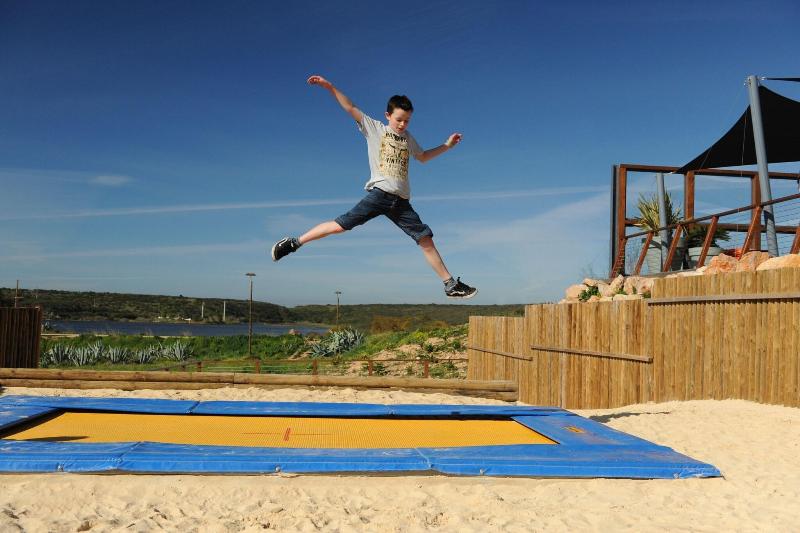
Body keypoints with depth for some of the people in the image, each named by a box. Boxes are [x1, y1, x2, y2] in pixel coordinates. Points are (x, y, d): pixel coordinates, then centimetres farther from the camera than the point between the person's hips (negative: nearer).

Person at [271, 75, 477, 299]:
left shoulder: (408, 138, 22)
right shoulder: (373, 127, 8)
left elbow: (422, 157, 40)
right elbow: (350, 108, 1)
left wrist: (446, 145, 35)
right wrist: (329, 87, -8)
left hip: (401, 201, 4)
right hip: (379, 193, -4)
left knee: (426, 240, -1)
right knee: (341, 224, -16)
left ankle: (451, 285, 4)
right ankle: (294, 243, -3)